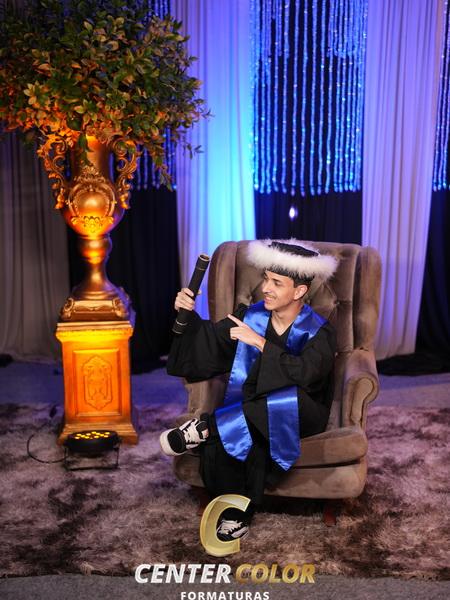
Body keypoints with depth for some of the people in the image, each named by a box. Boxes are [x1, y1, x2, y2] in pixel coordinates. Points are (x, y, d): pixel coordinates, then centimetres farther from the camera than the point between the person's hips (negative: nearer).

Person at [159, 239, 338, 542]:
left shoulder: (318, 331, -10)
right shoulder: (251, 315, 0)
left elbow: (305, 373, -28)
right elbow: (211, 342, 7)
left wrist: (260, 342, -27)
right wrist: (189, 315, -10)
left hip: (300, 415, -2)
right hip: (253, 413, 2)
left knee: (291, 396, -38)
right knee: (218, 445, -30)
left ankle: (206, 427, -25)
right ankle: (236, 512, -6)